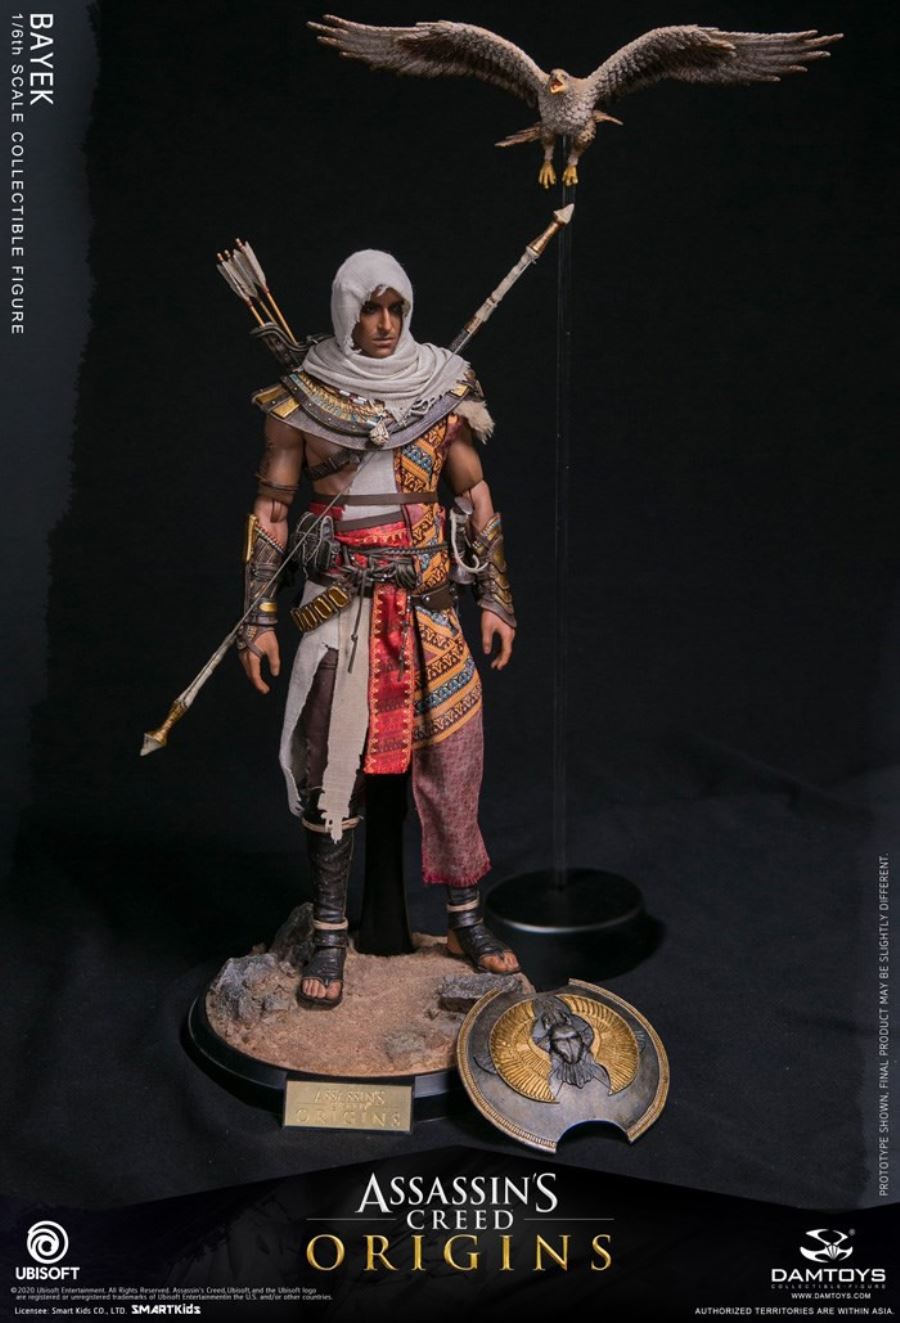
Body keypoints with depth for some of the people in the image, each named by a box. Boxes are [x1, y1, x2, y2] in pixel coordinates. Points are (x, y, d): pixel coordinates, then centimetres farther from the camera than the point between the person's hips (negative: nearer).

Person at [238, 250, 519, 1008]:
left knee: (453, 753, 4)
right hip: (340, 602, -1)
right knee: (332, 766, 2)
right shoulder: (301, 403, 1)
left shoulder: (442, 391, 6)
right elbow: (270, 513, 2)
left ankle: (466, 918, 22)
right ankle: (330, 936, 17)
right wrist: (260, 618, -3)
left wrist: (496, 599, 4)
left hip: (428, 600, 2)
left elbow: (477, 498, 9)